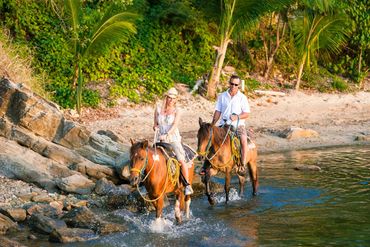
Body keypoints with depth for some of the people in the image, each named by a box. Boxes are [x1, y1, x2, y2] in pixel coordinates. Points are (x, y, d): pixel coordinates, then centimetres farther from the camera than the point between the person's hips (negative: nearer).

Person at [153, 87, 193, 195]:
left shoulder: (176, 111, 0)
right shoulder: (158, 109, 9)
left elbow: (175, 125, -13)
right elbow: (155, 124, 15)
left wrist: (167, 135, -27)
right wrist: (155, 127, -9)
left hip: (173, 139, -4)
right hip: (160, 139, 4)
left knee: (181, 160, -19)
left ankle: (188, 185, -9)